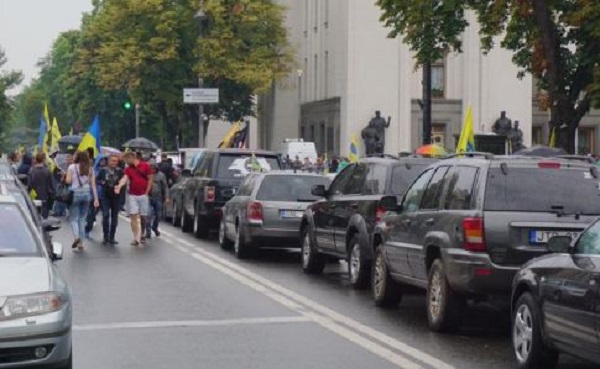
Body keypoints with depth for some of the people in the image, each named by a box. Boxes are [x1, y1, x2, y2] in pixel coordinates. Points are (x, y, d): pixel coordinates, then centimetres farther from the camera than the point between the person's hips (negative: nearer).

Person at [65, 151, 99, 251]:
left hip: (75, 193, -3)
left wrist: (65, 178, 14)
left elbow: (68, 181, -9)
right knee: (82, 219, 11)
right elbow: (93, 184, 5)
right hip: (86, 193, 3)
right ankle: (81, 243, 10)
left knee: (74, 218, 1)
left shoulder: (72, 167, -2)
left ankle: (76, 236, -24)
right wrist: (96, 198, 5)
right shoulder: (90, 169, 7)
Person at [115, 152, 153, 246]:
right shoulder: (128, 169, 4)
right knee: (133, 216, -7)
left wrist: (146, 192, -4)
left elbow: (150, 179, 1)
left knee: (143, 216, 9)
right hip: (132, 196, 1)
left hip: (143, 195, -1)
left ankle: (142, 235, 29)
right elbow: (124, 178, -13)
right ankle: (136, 238, -5)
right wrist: (119, 186, -33)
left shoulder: (145, 166, -2)